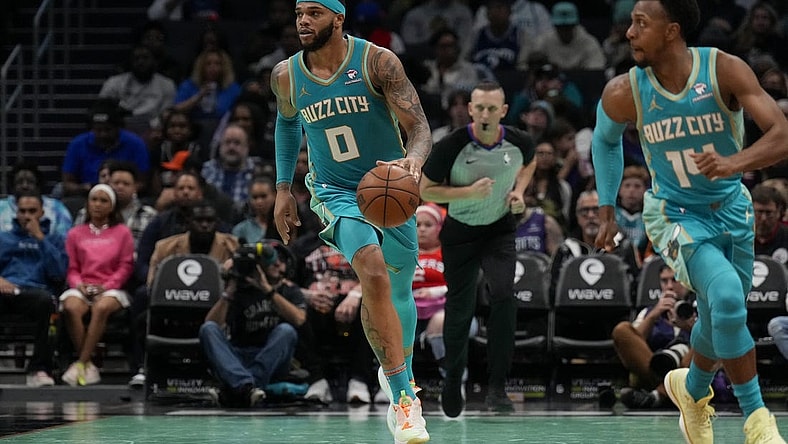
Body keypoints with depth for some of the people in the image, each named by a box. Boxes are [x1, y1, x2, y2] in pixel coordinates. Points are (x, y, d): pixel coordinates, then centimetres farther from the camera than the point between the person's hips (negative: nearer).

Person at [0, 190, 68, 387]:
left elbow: (59, 273, 7)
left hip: (35, 291, -1)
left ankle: (39, 369, -37)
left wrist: (40, 238, 4)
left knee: (45, 300, -40)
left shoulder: (55, 239, 25)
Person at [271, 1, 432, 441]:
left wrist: (414, 158, -42)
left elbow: (421, 128, -20)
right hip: (336, 192, -1)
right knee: (374, 273, -26)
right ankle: (405, 398, -25)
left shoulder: (378, 62, -15)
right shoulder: (287, 76, -5)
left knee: (399, 291, 13)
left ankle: (399, 373, 44)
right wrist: (283, 188, 15)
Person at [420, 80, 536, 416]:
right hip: (460, 233, -1)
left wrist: (519, 191, -4)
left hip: (500, 230, 1)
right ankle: (453, 382, 33)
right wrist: (469, 192, -25)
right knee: (459, 310, 6)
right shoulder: (451, 146, -21)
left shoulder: (518, 142, -12)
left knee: (503, 295, -22)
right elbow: (426, 190, -12)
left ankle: (496, 387, -17)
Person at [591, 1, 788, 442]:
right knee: (726, 297, -26)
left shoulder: (725, 71, -22)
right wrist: (608, 211, 7)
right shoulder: (624, 93, -17)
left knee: (721, 318, 16)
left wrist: (737, 162, -48)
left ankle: (693, 390, 48)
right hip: (675, 214, -2)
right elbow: (605, 140, 6)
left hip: (731, 207, 2)